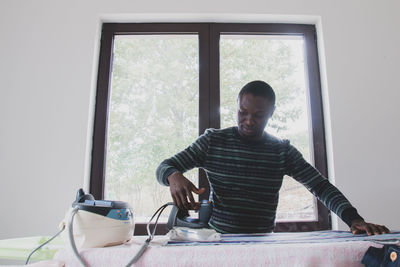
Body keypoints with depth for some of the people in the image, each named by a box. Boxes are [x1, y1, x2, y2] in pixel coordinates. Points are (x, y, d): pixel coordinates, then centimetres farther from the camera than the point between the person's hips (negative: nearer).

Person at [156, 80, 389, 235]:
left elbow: (321, 186, 6)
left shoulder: (283, 150, 6)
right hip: (217, 238, -1)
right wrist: (174, 176, -22)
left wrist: (354, 219, -11)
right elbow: (164, 167, 2)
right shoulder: (212, 141, 1)